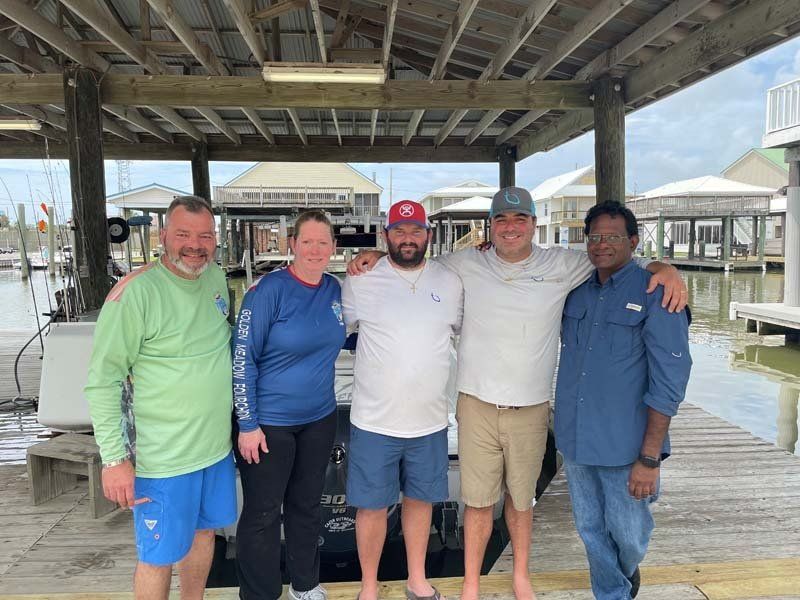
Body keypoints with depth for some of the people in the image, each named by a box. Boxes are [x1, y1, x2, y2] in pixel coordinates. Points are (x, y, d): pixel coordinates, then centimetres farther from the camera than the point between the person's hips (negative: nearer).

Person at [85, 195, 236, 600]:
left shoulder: (216, 277, 2)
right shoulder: (136, 292, -19)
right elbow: (102, 381, -17)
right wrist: (114, 459, -17)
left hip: (217, 446, 7)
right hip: (163, 459, -7)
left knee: (204, 531, 23)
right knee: (159, 557, 9)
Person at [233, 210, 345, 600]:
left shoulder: (334, 289, 1)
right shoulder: (269, 289, -16)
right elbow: (242, 358, -15)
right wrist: (247, 425, -15)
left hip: (319, 419, 6)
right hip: (269, 422, -5)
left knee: (307, 504, 20)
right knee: (262, 513, 10)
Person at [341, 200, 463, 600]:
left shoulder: (451, 282, 2)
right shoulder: (360, 281, -6)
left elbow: (462, 329, 16)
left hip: (431, 420, 3)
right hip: (374, 421, -2)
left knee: (420, 499, 18)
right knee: (372, 505, 10)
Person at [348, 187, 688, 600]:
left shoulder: (561, 265, 0)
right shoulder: (465, 264, 1)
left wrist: (662, 268, -11)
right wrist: (375, 256, -1)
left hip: (531, 410, 1)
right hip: (477, 406, 0)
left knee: (521, 498, 19)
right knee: (478, 501, 9)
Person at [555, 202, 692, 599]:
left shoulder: (656, 294, -11)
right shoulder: (575, 292, 4)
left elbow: (669, 380, -13)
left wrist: (650, 458, -16)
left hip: (625, 446, -4)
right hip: (575, 441, 5)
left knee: (628, 534, 11)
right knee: (591, 530, 15)